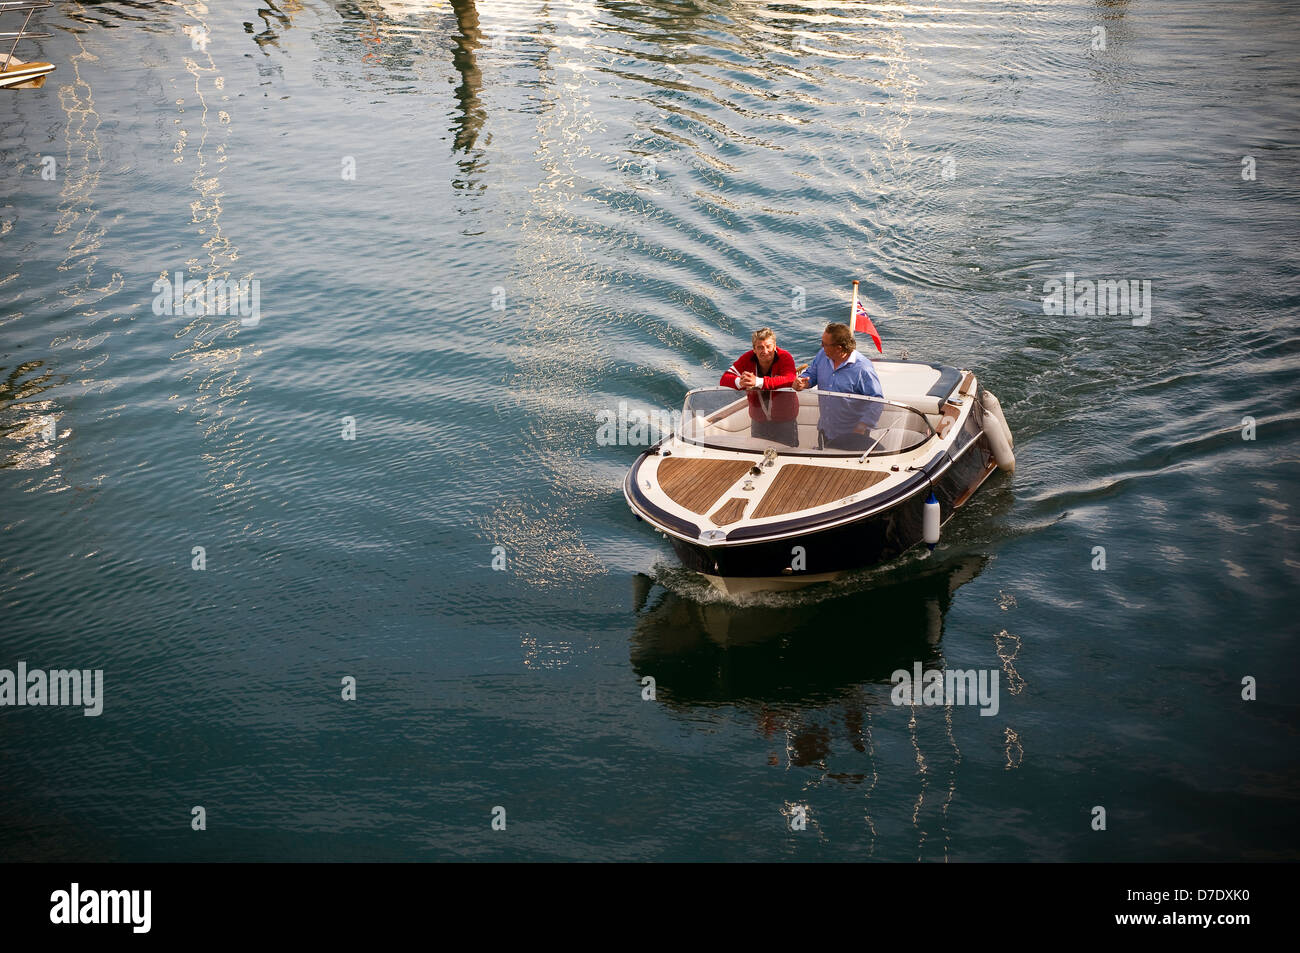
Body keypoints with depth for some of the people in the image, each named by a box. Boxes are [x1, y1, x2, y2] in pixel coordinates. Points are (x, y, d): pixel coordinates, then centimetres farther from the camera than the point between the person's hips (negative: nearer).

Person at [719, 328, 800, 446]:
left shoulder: (785, 357, -18)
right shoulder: (747, 359, -9)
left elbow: (790, 380, -37)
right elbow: (724, 379, -14)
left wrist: (758, 382, -46)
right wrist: (740, 382, -40)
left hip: (785, 420, -3)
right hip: (759, 422, 3)